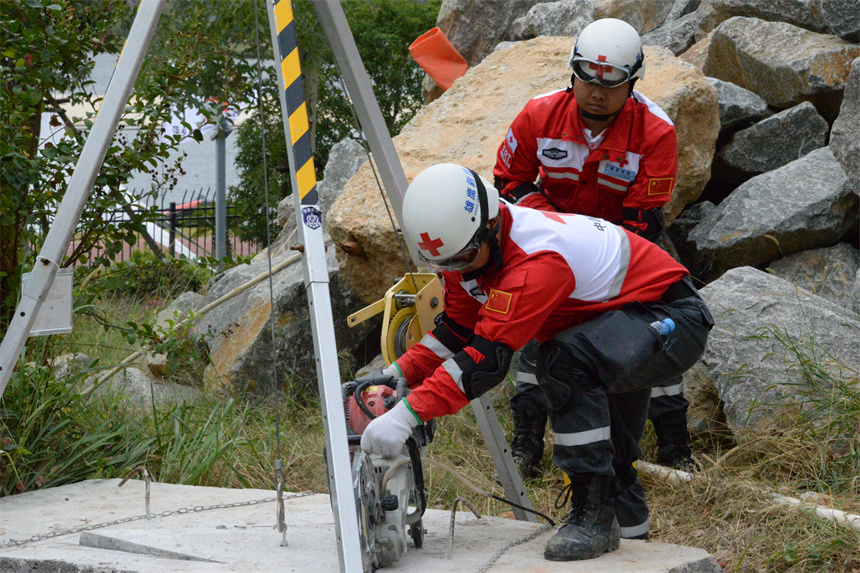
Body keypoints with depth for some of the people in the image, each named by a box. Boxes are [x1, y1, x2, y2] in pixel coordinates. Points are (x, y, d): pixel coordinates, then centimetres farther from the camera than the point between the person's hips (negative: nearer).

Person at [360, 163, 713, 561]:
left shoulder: (538, 259, -35)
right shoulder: (470, 248, -7)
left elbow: (487, 357, -40)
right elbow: (455, 330, 1)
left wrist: (408, 413, -44)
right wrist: (397, 376, -15)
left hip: (673, 319, -10)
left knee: (567, 361, -32)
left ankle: (594, 516, -26)